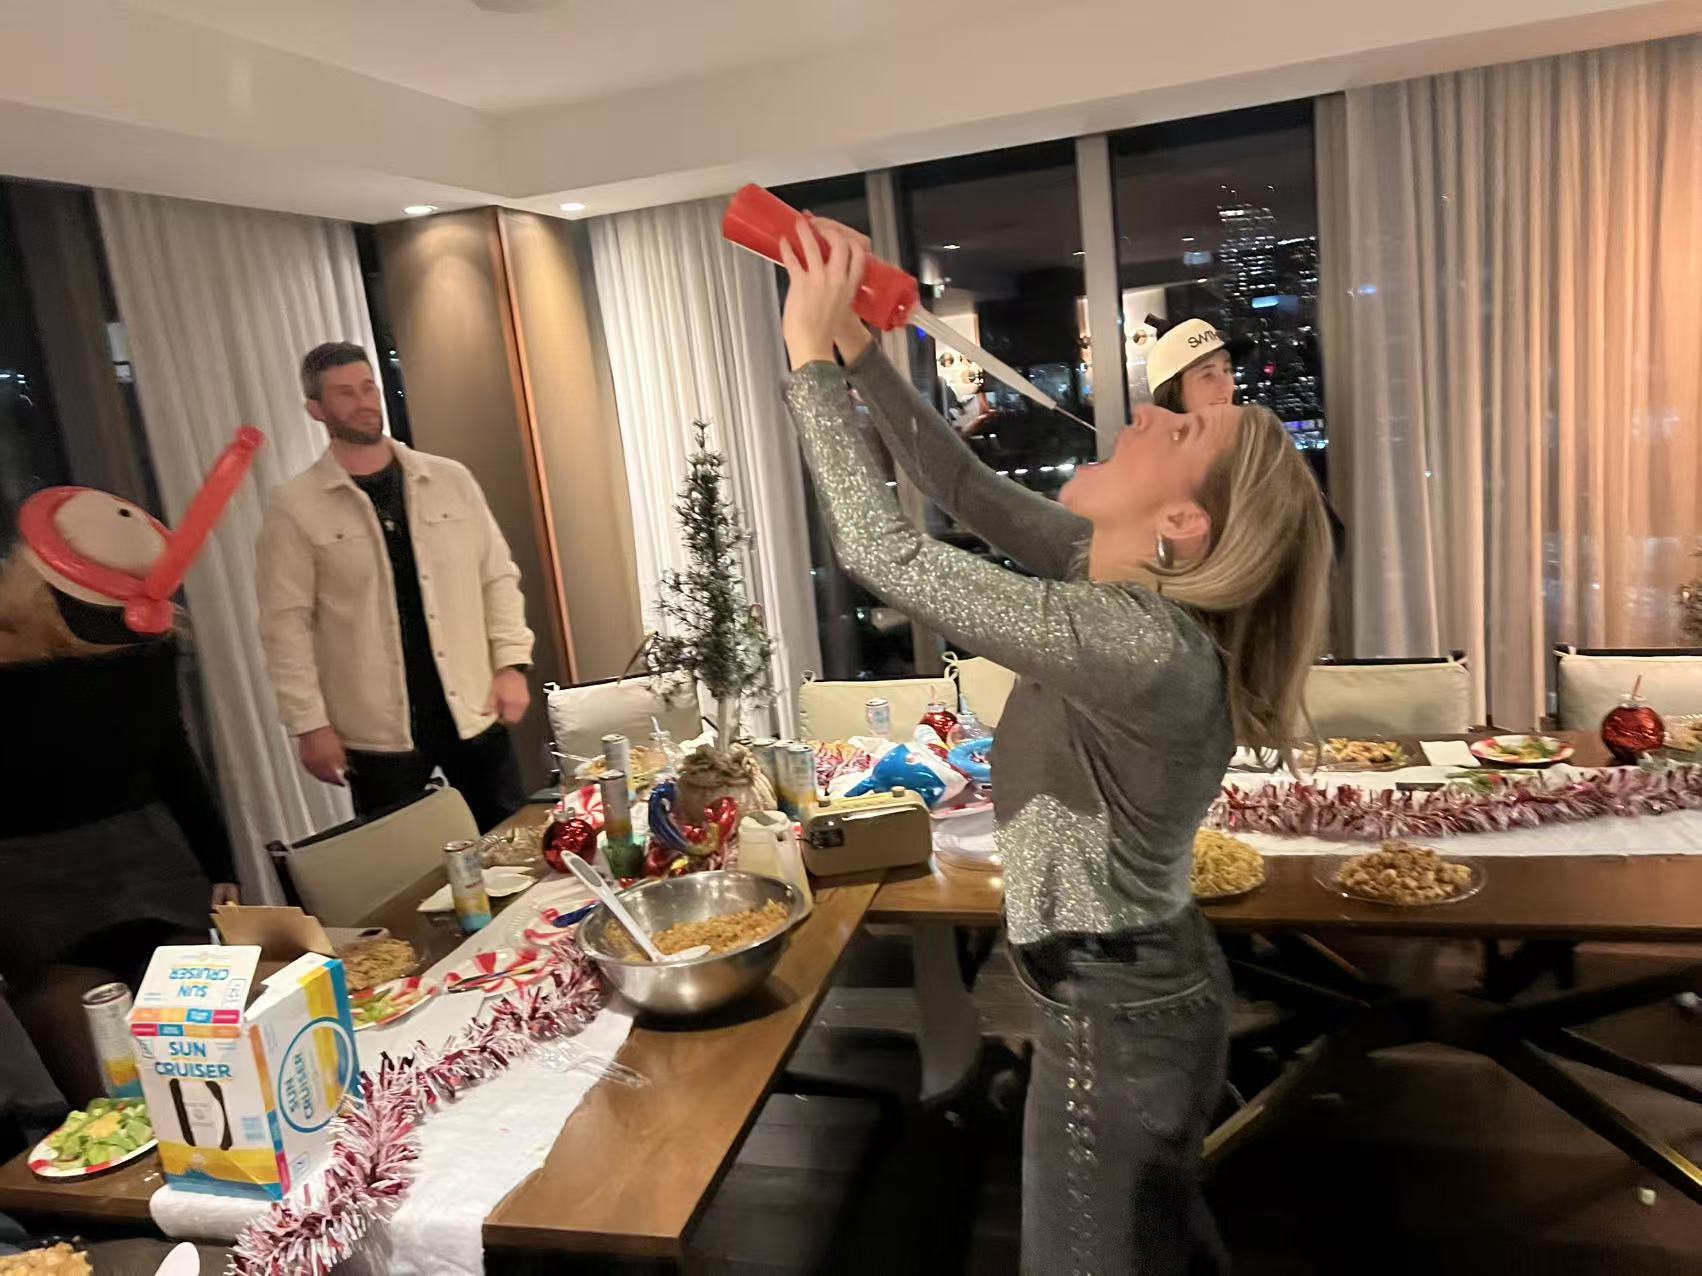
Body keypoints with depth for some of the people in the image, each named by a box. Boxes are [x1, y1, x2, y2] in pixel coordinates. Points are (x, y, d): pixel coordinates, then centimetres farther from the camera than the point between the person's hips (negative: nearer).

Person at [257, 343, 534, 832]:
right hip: (377, 730, -2)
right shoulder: (295, 508, -3)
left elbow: (498, 575, 7)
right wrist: (310, 723, -7)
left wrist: (511, 664, -1)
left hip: (472, 710, 2)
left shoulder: (450, 479, 4)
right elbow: (287, 622, -3)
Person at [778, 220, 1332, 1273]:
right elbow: (972, 492, 1)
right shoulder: (1131, 580, -5)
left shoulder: (1141, 649, -33)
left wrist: (811, 357, -25)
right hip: (1147, 987, 8)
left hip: (1114, 1019, -8)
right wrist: (861, 350, -6)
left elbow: (887, 556, -32)